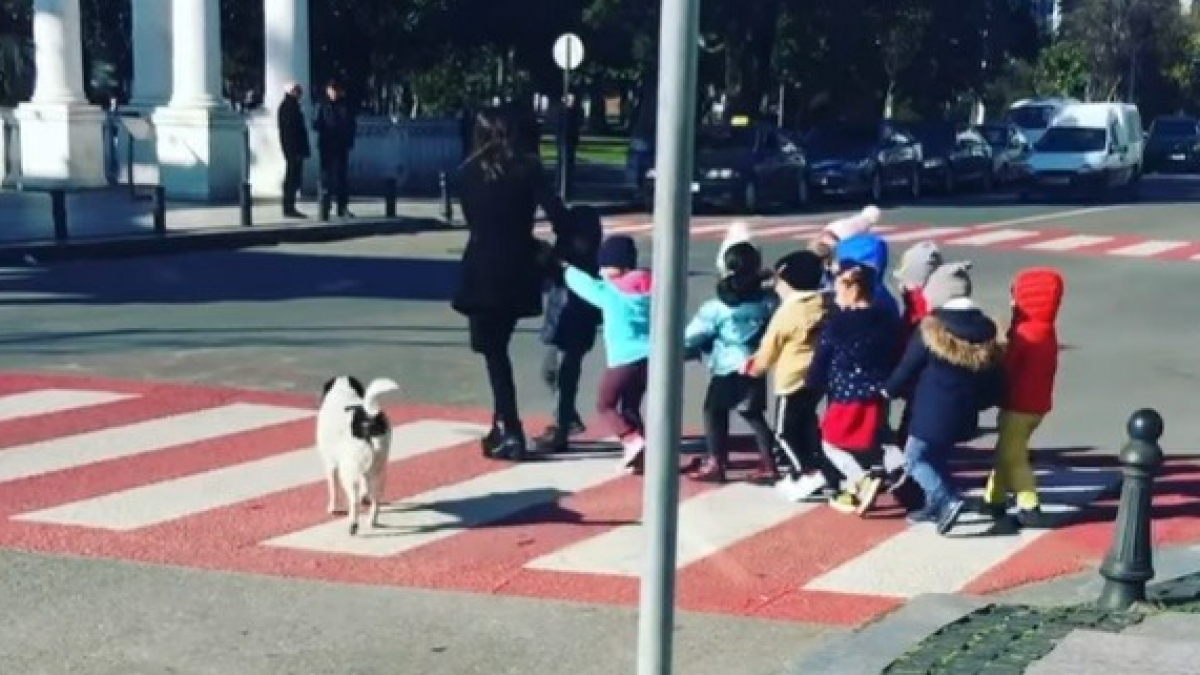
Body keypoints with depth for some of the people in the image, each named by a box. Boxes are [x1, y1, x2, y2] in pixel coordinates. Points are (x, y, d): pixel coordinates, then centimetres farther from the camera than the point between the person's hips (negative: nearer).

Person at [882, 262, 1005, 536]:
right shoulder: (986, 331, 2)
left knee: (914, 459, 7)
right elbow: (996, 383, 7)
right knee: (937, 458, 23)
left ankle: (949, 500, -8)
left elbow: (908, 368, -6)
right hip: (963, 415, 6)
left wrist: (888, 389, 11)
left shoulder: (932, 329, -15)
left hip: (932, 412, -6)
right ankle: (935, 506, 30)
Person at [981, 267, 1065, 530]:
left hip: (1018, 405, -9)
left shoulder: (1024, 332, -20)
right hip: (1038, 403, 9)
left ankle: (1030, 508, -5)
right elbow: (1047, 368, 10)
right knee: (1006, 452, 19)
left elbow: (1007, 367, -16)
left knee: (1013, 456, -1)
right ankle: (995, 499, 28)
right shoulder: (1047, 332, 7)